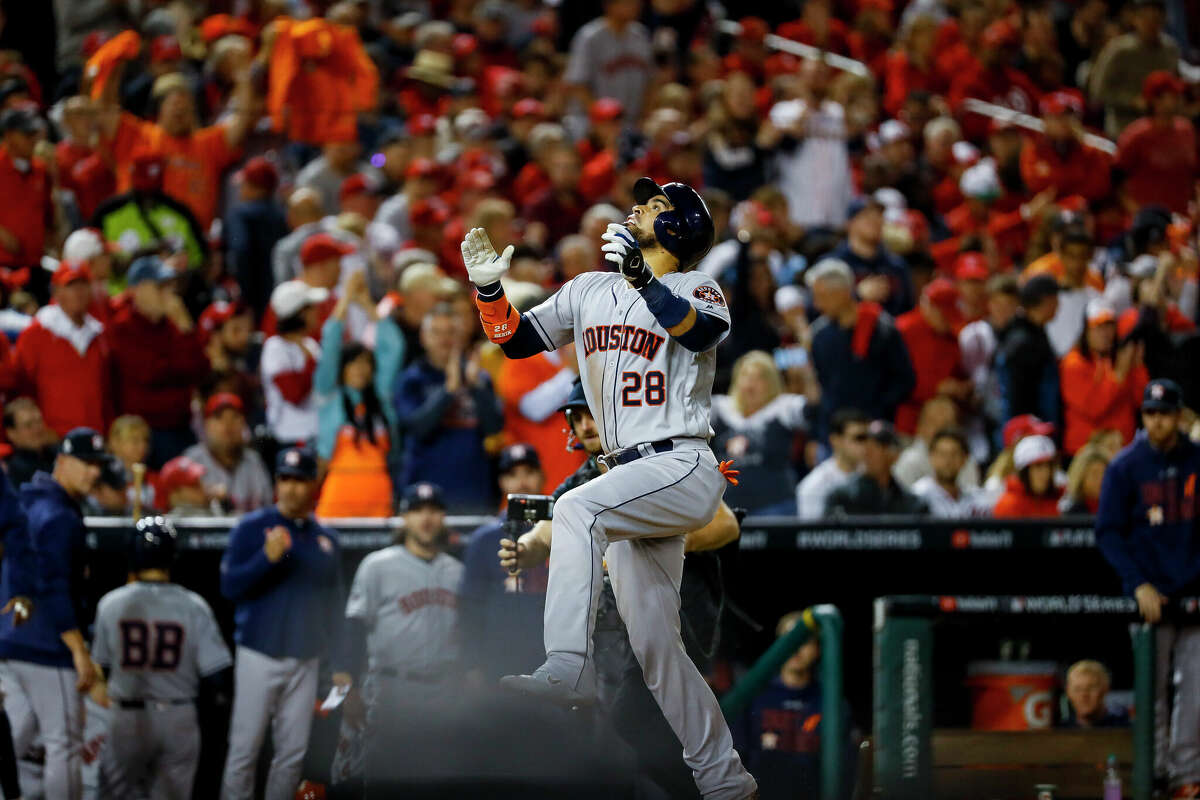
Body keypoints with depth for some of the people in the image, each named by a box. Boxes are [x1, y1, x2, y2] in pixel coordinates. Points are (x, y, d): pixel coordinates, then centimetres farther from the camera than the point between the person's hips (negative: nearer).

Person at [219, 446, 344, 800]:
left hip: (306, 661, 4)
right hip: (260, 657, -4)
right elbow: (229, 586, -9)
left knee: (293, 753, 5)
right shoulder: (252, 528, -1)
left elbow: (333, 602, 16)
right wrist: (267, 558, -24)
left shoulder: (325, 539, 11)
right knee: (244, 748, -6)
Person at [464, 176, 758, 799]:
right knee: (653, 648, 5)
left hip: (684, 468, -7)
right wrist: (489, 289, 1)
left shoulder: (698, 291, -1)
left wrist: (642, 279, -36)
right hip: (632, 479, 7)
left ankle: (568, 669, -45)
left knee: (578, 509, -34)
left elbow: (696, 331, -24)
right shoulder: (588, 292, 17)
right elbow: (515, 340, 18)